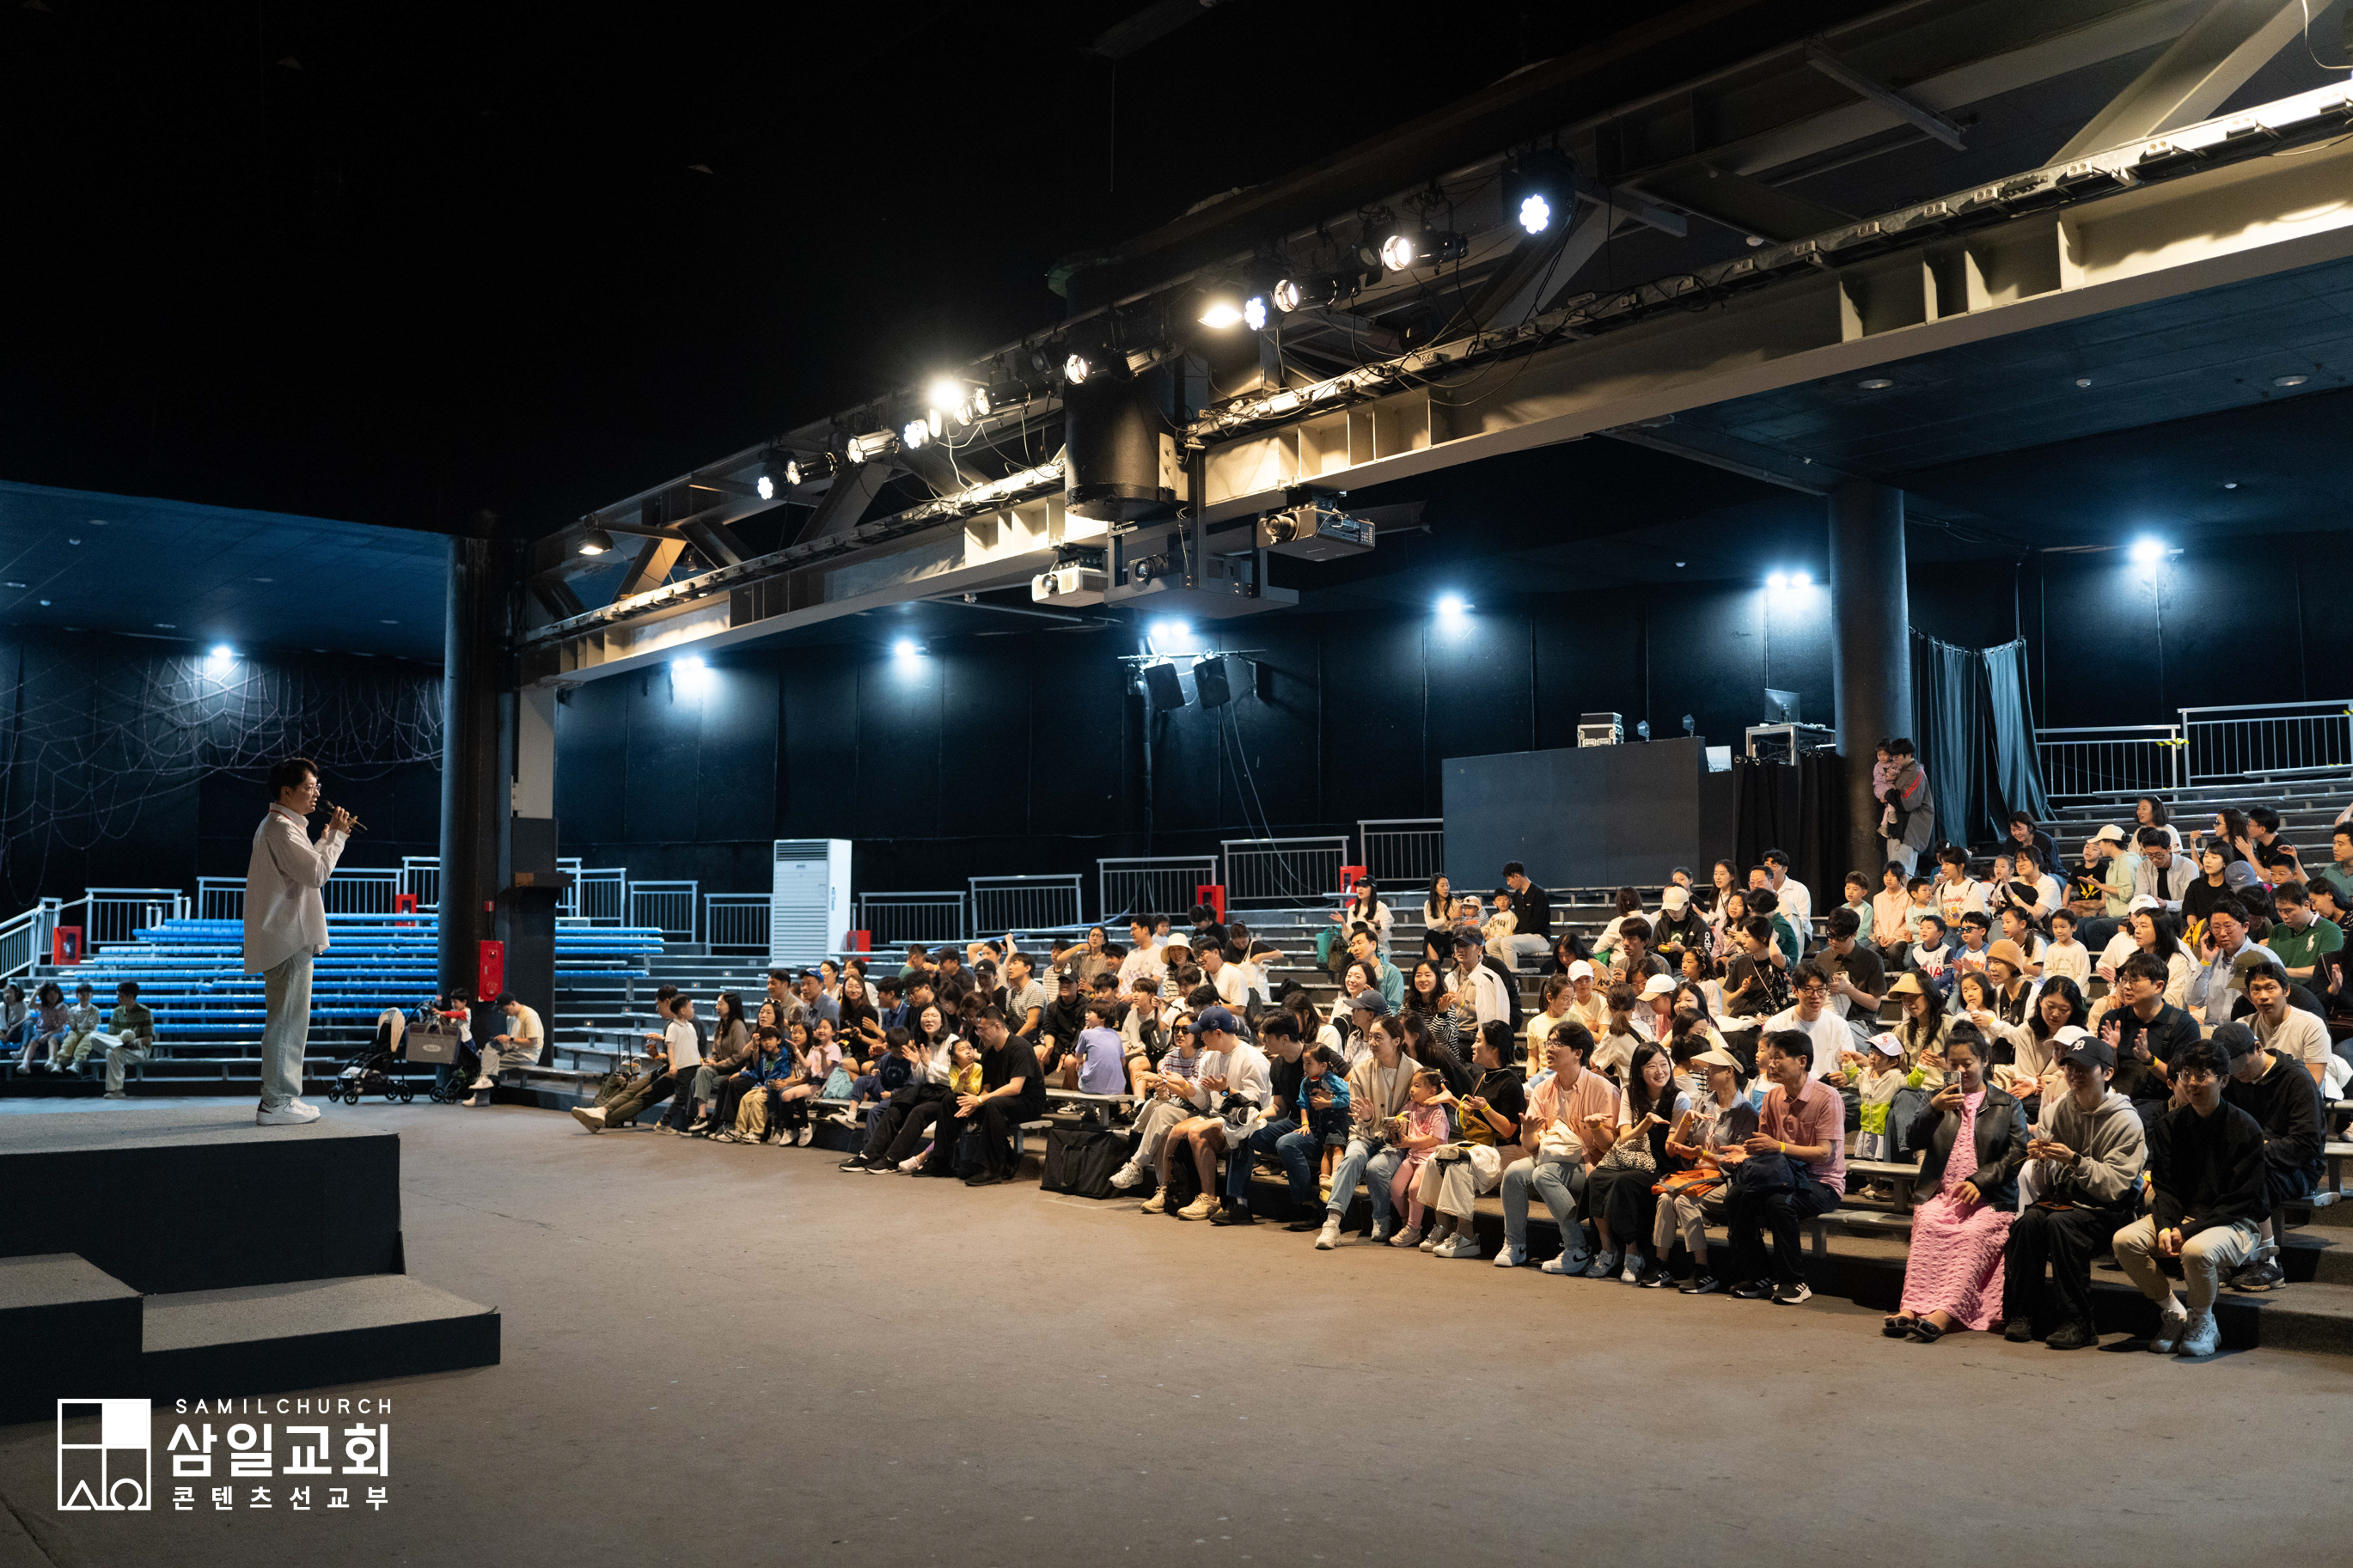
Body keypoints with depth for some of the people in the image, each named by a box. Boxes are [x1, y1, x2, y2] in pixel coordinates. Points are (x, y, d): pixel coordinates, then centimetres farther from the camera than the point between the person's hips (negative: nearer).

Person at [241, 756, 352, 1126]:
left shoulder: (280, 826, 21)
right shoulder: (280, 828, -14)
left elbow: (308, 867, 27)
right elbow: (317, 874, -21)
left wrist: (328, 837, 19)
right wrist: (336, 835, -11)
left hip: (286, 939, 11)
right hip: (289, 941, -11)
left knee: (289, 1022, 14)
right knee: (287, 1021, -9)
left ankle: (282, 1098, 19)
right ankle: (277, 1104, -7)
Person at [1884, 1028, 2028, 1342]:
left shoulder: (2008, 1105, 16)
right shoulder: (1939, 1098, 22)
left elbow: (2018, 1152, 4)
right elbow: (1918, 1140, 8)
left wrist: (1979, 1181, -10)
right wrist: (1934, 1109, -13)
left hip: (1988, 1199, -2)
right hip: (1938, 1194, 2)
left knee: (1973, 1235, -33)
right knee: (1927, 1228, -31)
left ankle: (1942, 1314, -46)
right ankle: (1911, 1309, -41)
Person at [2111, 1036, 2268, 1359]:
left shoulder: (2245, 1128, -10)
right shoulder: (2168, 1124, 4)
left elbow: (2241, 1199, -12)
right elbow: (2163, 1185, 5)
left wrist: (2188, 1230, -20)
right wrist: (2165, 1227, -16)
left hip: (2234, 1223, -5)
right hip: (2181, 1215, 5)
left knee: (2197, 1250, -37)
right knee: (2124, 1241, -22)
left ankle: (2203, 1321, -6)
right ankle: (2173, 1313, 0)